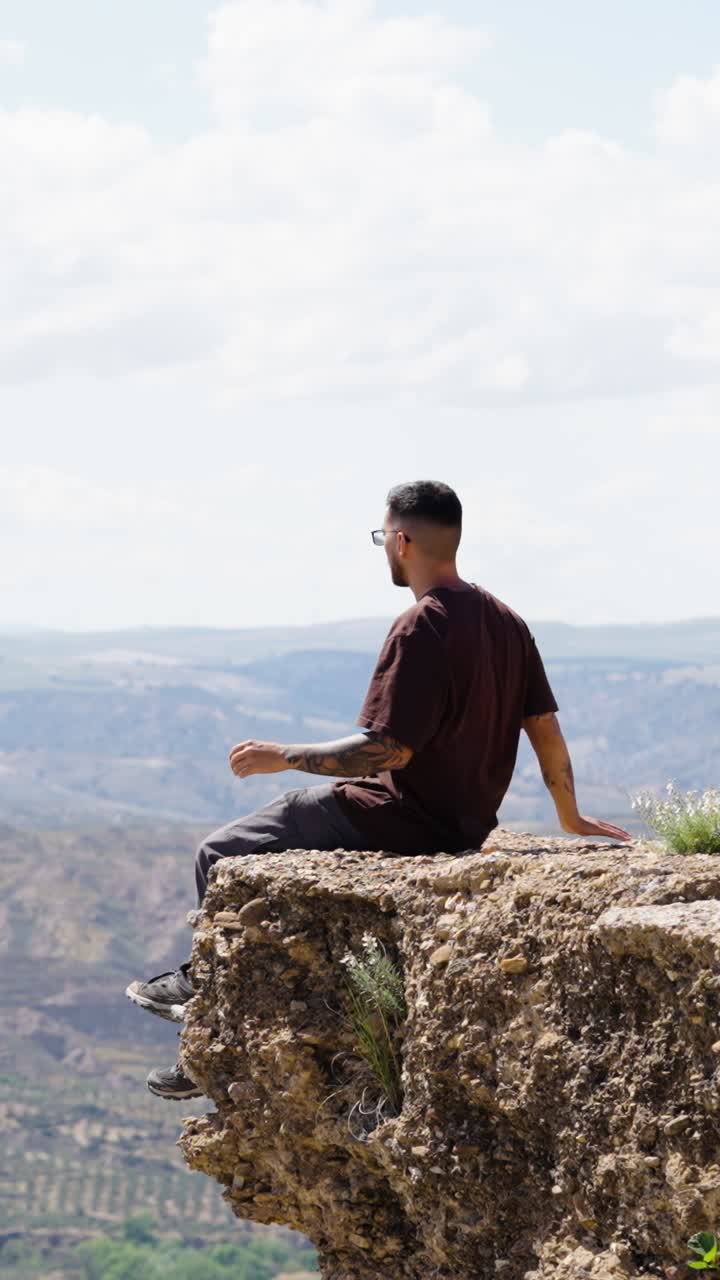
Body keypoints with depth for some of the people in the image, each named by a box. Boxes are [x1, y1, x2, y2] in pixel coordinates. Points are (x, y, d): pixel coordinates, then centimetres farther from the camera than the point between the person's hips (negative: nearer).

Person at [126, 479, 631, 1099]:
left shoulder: (421, 629, -22)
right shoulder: (505, 620, 5)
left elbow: (387, 750, -25)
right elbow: (546, 729, 10)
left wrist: (284, 757, -15)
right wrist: (572, 820, 22)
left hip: (405, 824, -10)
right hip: (467, 823, 10)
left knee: (222, 854, 2)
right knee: (295, 808, 28)